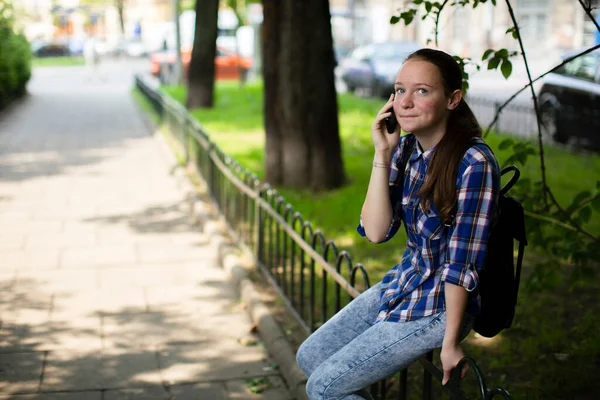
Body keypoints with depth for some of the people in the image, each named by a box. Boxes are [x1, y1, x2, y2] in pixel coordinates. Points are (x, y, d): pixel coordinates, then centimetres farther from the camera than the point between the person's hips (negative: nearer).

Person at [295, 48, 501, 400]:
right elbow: (376, 232, -10)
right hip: (399, 286, 8)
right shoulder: (405, 149, -2)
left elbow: (462, 263, -22)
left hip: (438, 307, -8)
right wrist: (382, 154, -15)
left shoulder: (474, 164, -25)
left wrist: (451, 341, -18)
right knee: (309, 357, 15)